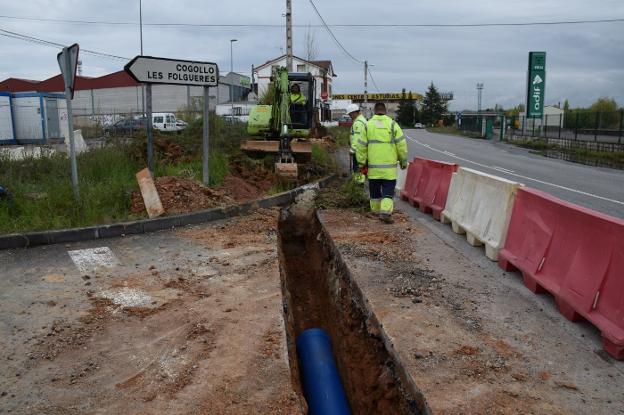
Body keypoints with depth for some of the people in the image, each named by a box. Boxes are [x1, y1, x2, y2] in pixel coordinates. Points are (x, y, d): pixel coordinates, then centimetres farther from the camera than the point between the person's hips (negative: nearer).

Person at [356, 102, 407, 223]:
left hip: (373, 166, 2)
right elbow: (402, 145, -3)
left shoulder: (368, 125, 1)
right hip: (389, 167, -2)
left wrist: (362, 163, 10)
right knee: (388, 190, 2)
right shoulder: (392, 124, -2)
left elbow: (361, 147, 1)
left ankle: (375, 210, 28)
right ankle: (385, 212, -13)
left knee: (375, 189, 16)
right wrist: (403, 161, 8)